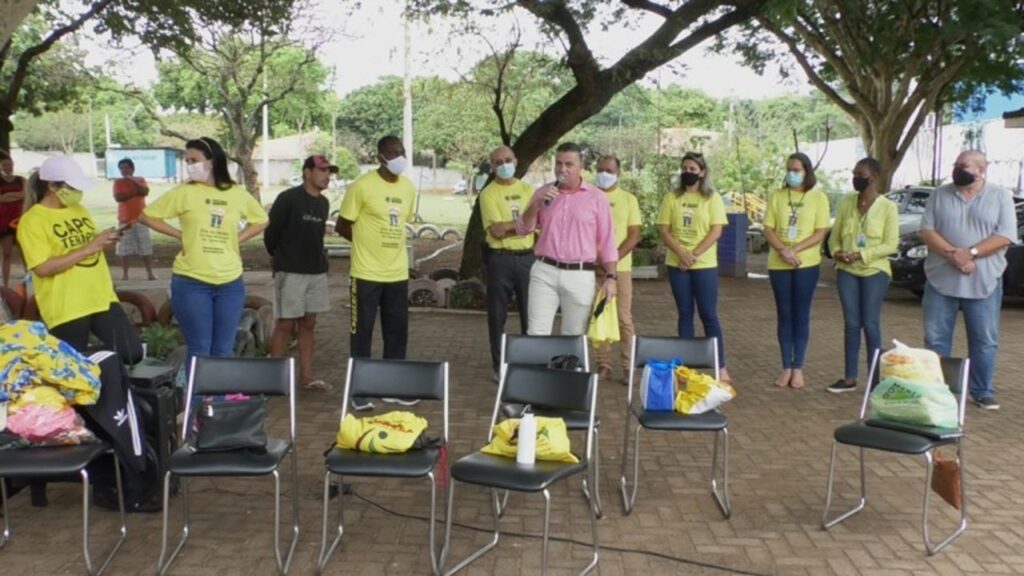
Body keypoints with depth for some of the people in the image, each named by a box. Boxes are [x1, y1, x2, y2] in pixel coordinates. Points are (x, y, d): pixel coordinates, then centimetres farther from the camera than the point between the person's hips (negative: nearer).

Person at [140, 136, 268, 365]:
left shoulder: (238, 194, 4)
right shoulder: (183, 193, -3)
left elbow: (261, 221, 19)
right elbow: (146, 216, 2)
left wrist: (236, 239, 5)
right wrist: (179, 235, -4)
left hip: (230, 283, 3)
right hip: (191, 282, -2)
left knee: (223, 351, 9)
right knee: (199, 350, 1)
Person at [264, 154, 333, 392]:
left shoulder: (323, 203, 9)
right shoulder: (288, 199, -11)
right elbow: (270, 232, -4)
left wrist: (317, 257, 14)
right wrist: (281, 257, 8)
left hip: (317, 271, 6)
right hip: (290, 272, -6)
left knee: (308, 324, 10)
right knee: (286, 324, -2)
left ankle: (306, 376, 16)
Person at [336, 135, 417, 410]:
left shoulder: (409, 188, 7)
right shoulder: (362, 186, -11)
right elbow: (342, 226, -4)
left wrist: (384, 242, 11)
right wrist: (368, 242, 6)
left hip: (398, 273, 6)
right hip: (367, 273, -5)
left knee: (398, 330, 10)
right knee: (363, 331, 2)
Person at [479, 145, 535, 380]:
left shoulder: (527, 190, 10)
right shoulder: (488, 193, -3)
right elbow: (497, 231, -13)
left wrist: (508, 227, -13)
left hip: (527, 257, 3)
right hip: (500, 259, -3)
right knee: (498, 314, 4)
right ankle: (499, 365, 13)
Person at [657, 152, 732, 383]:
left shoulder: (712, 198, 1)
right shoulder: (671, 198, 7)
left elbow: (716, 231, -6)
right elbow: (664, 231, 1)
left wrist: (694, 255, -16)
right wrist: (681, 253, -14)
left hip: (705, 265, -2)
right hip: (677, 265, 2)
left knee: (709, 315, -2)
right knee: (685, 315, 7)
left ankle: (720, 367, 3)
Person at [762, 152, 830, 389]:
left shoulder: (818, 197, 1)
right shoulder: (777, 196, 6)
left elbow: (821, 233, -6)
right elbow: (768, 229, 1)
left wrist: (795, 250, -18)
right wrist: (783, 250, -16)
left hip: (807, 264, -2)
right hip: (778, 264, 2)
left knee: (801, 316, 3)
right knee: (784, 315, 6)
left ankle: (798, 368, 9)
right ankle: (786, 367, 11)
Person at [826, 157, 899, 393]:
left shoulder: (888, 207, -5)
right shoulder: (846, 203, 8)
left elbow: (890, 245, -9)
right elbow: (835, 234, 12)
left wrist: (860, 255, -19)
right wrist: (837, 251, -10)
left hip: (875, 271, -4)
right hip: (846, 271, 4)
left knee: (870, 324, -1)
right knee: (851, 323, 7)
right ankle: (850, 377, 13)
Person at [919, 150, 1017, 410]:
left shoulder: (1000, 197, 0)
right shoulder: (940, 195, 5)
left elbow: (1005, 236, -8)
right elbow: (927, 231, -2)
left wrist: (970, 253, -21)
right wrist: (952, 253, -18)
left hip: (984, 284, -1)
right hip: (941, 281, 1)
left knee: (984, 341, 6)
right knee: (935, 339, 5)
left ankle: (982, 392, 18)